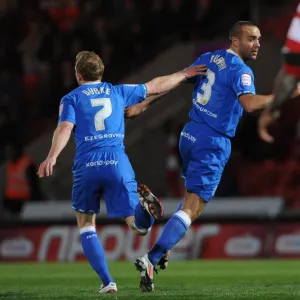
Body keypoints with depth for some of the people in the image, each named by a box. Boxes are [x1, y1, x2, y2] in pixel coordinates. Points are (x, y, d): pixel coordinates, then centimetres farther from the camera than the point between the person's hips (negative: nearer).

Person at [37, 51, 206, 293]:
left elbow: (65, 128, -10)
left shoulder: (71, 99, 9)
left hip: (87, 166, -1)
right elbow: (155, 87, 28)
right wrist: (185, 74, 42)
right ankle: (145, 205, -33)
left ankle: (107, 282, 4)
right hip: (118, 164, 1)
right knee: (138, 225, 4)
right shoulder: (118, 92, 17)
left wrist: (52, 157, -24)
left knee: (86, 226, 16)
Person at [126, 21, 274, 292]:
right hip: (213, 144, -8)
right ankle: (151, 260, -18)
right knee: (192, 207, -8)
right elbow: (249, 103, -30)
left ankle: (164, 247, 22)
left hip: (191, 135, 8)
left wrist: (143, 105, 18)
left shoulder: (209, 59, 10)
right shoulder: (240, 70, -13)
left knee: (193, 196, 28)